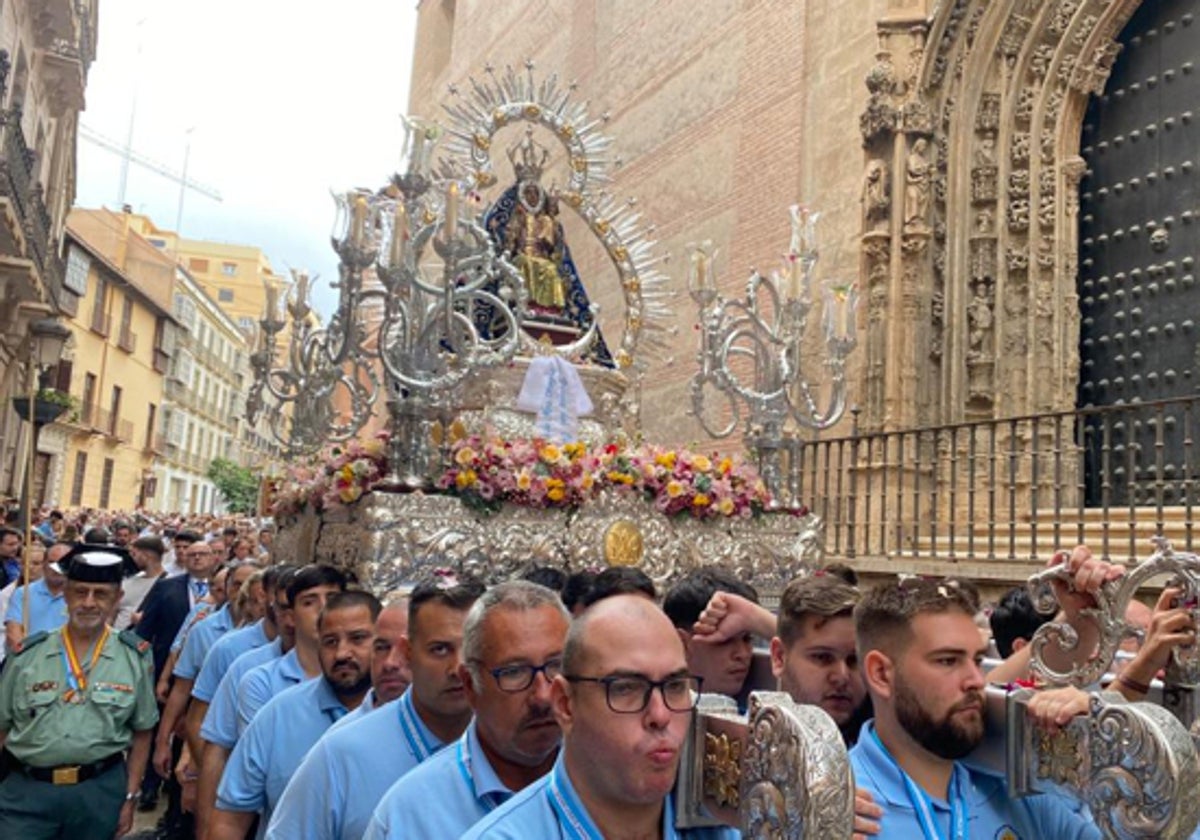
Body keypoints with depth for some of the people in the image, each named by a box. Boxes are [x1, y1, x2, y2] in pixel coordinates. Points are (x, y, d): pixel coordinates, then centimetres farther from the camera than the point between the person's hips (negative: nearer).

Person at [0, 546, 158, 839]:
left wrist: (129, 797, 2)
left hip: (101, 791, 0)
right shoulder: (27, 655, 0)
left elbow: (141, 732, 4)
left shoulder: (134, 658, -1)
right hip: (26, 790, 0)